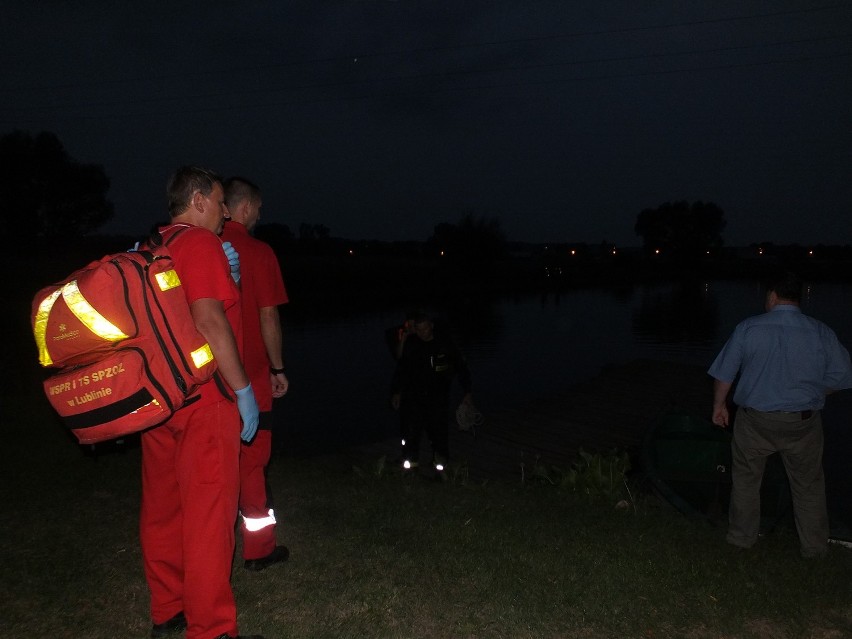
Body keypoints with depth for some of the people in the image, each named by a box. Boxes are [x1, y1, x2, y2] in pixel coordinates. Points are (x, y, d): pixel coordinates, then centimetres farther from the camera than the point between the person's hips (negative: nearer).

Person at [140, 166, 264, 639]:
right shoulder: (201, 243, -11)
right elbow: (208, 320, -21)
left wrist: (226, 279, 13)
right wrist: (242, 389, -16)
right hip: (202, 396, -8)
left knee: (162, 506, 15)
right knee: (208, 514, -2)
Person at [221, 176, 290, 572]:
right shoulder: (258, 252, -9)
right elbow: (268, 316, -10)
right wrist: (278, 368, 0)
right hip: (248, 376, -4)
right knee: (251, 461, 7)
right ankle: (258, 550, 18)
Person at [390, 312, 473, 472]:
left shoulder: (445, 343, -3)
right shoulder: (410, 344, 1)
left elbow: (461, 367, 4)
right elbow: (401, 369, 14)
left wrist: (467, 392, 2)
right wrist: (396, 392, 12)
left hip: (438, 397, -1)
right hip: (413, 396, 1)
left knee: (438, 428, -4)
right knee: (411, 428, -4)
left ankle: (440, 460, 16)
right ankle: (410, 460, 13)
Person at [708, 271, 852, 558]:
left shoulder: (748, 328, -9)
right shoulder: (822, 333, -6)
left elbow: (724, 373, -4)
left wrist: (719, 406, 11)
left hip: (755, 421, -1)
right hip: (803, 423, 1)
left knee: (746, 479, 17)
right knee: (808, 485, 17)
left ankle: (742, 537, 29)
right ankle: (814, 547, 29)